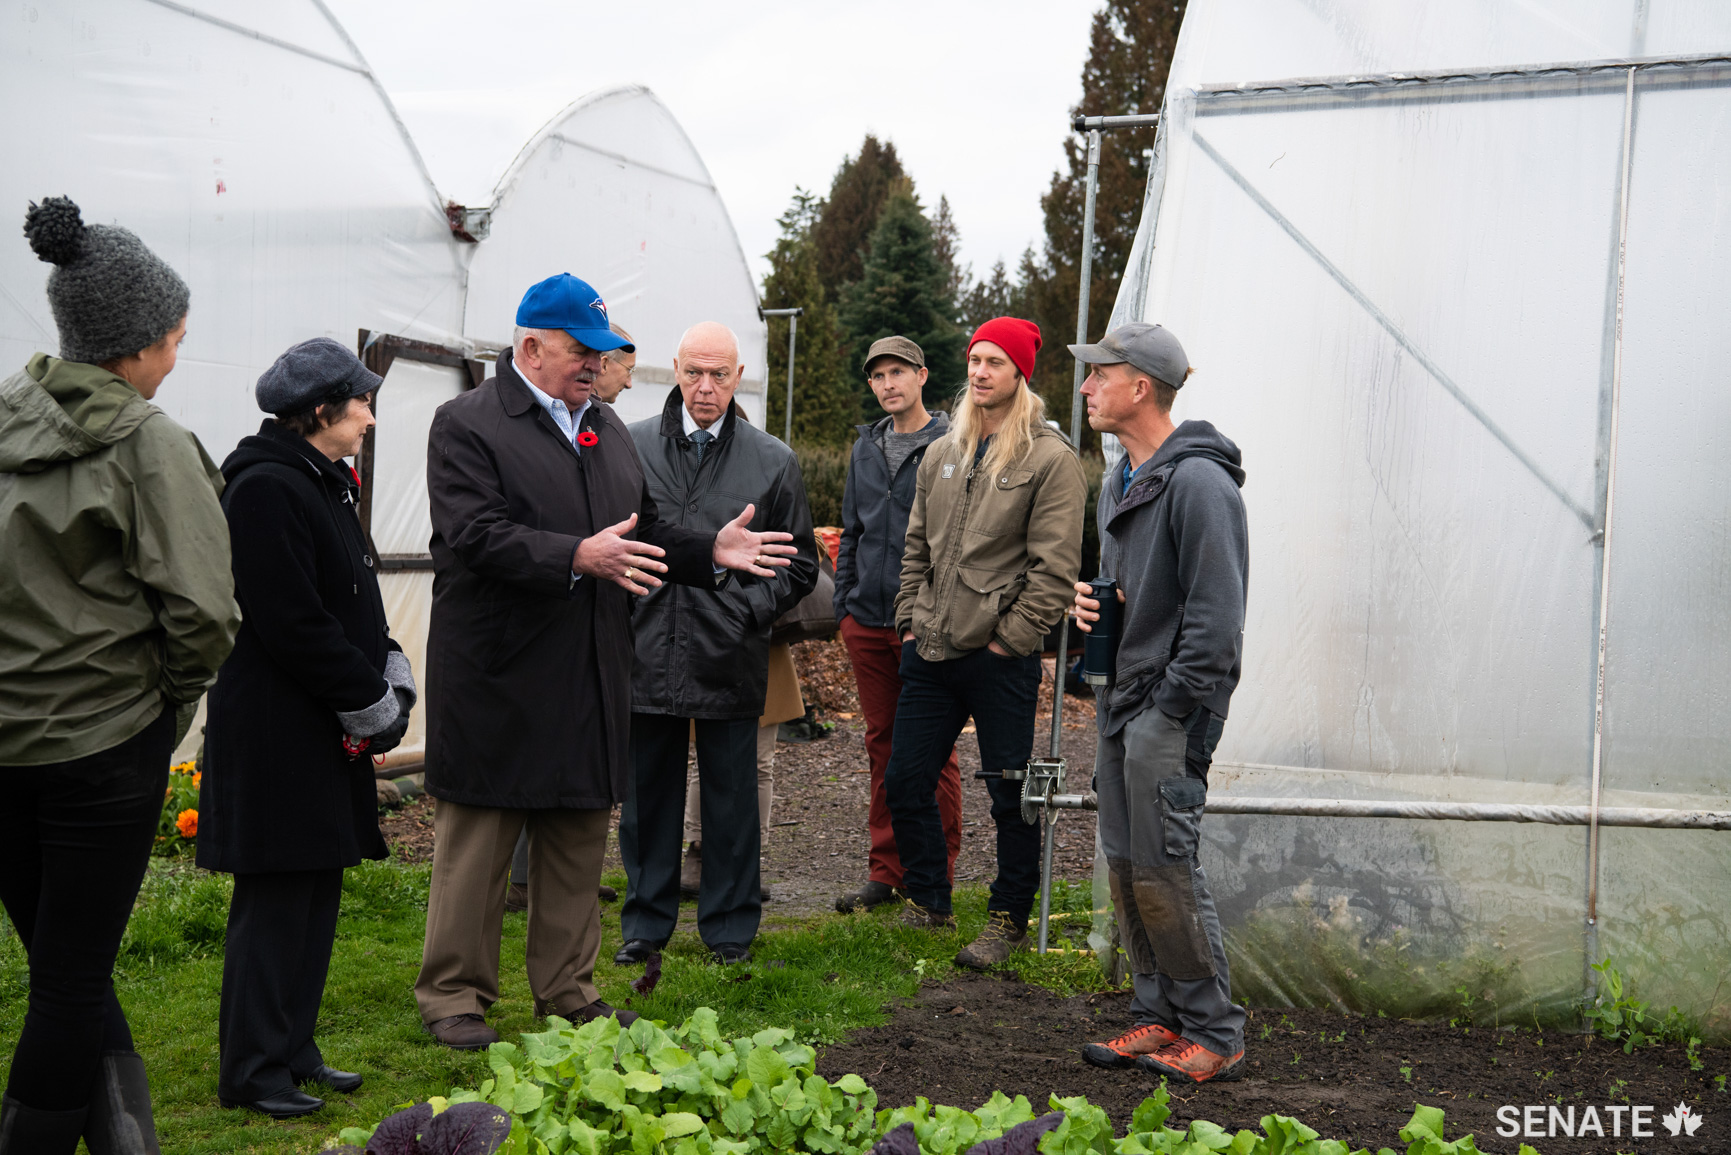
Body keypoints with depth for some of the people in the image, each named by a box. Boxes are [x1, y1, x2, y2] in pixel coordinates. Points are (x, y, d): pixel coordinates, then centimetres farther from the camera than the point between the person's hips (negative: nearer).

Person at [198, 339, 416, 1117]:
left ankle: (293, 1050, 25)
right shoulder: (266, 489, -17)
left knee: (316, 892, 14)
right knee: (276, 899, -1)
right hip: (277, 731, -10)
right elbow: (291, 623, -21)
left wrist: (389, 673, 3)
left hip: (324, 729, 10)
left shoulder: (324, 484, 14)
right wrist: (371, 699, -15)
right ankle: (252, 1071, 10)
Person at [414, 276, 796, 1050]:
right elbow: (479, 535, -19)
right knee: (474, 841, 2)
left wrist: (711, 552, 4)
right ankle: (454, 993, 15)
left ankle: (568, 989, 25)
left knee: (580, 838, 12)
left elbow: (643, 532, 21)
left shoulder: (607, 428, 17)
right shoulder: (466, 425, -6)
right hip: (495, 677, -6)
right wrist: (578, 557, -30)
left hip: (588, 682, 7)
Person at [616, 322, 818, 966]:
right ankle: (646, 924, 26)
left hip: (730, 661, -1)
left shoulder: (773, 462, 3)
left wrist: (750, 610, -5)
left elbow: (799, 564, 8)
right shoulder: (630, 448, 3)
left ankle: (730, 928, 23)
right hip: (646, 655, 1)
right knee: (647, 795, 12)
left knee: (731, 801, 8)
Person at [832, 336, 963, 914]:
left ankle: (937, 877, 11)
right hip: (867, 621, 6)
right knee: (882, 743, 11)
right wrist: (844, 602, 13)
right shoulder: (866, 448, 14)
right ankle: (886, 870, 20)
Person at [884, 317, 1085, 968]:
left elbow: (1055, 567, -11)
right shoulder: (941, 454, 12)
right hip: (929, 653, 6)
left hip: (1001, 661, -6)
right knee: (905, 780, 11)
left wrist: (1009, 640, -12)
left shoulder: (1050, 459, -7)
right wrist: (911, 620, 10)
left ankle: (1009, 918, 19)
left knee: (1011, 794, 3)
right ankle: (927, 902, 28)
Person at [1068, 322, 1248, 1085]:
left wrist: (1170, 710, -18)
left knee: (1165, 873, -6)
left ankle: (1215, 1036, 7)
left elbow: (1217, 616, -19)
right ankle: (1159, 1017, 24)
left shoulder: (1198, 482, -16)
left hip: (1169, 710, -9)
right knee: (1126, 869, 12)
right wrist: (1089, 601, 6)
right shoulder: (1118, 484, 15)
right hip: (1121, 706, 9)